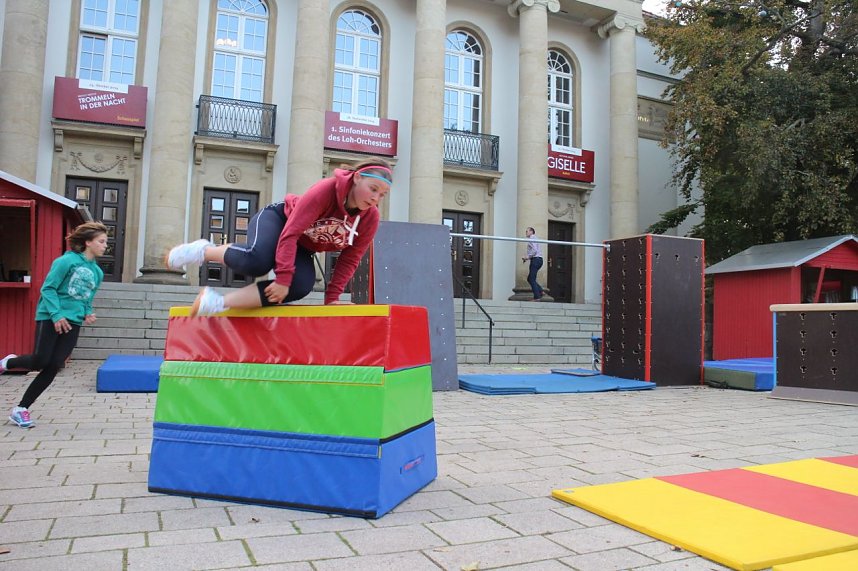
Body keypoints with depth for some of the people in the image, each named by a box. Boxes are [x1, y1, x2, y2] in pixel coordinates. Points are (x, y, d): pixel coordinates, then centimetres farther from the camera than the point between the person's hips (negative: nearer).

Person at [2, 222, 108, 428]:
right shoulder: (67, 261, -10)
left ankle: (21, 409, 10)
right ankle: (8, 362, 26)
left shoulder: (97, 272, 10)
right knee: (39, 361, -9)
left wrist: (88, 313, 2)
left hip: (73, 323, 6)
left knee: (53, 367, -2)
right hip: (50, 318, -5)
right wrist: (56, 314, -20)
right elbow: (48, 289, -11)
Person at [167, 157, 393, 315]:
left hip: (301, 248, 5)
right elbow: (291, 232, -32)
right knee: (258, 260, -38)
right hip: (278, 218, -5)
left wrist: (332, 297, -14)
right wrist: (283, 278, -37)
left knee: (302, 285, -29)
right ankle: (205, 251, -6)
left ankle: (219, 302, -24)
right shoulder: (326, 190, -29)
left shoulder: (370, 217, -15)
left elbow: (349, 259, -6)